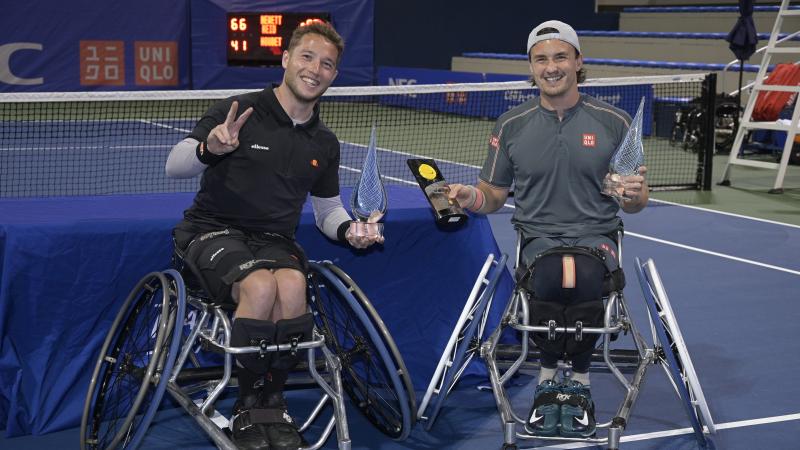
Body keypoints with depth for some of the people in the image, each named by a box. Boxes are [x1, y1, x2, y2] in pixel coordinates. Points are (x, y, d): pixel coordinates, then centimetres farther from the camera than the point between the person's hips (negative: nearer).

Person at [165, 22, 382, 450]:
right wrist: (209, 149, -33)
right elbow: (173, 165, -11)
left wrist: (348, 229, -1)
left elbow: (327, 208, 22)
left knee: (293, 285, -33)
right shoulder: (239, 111, -7)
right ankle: (247, 409, -15)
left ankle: (271, 401, -11)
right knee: (261, 285, -36)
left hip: (274, 240, 4)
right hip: (212, 232, -4)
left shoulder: (324, 143, 11)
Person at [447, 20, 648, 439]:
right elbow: (493, 196, 13)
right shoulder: (511, 125, 10)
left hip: (596, 232, 0)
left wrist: (635, 193, -14)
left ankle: (578, 384, -13)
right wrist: (468, 195, -10)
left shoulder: (614, 121, 7)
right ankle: (549, 380, -14)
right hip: (538, 234, 0)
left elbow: (635, 203, 10)